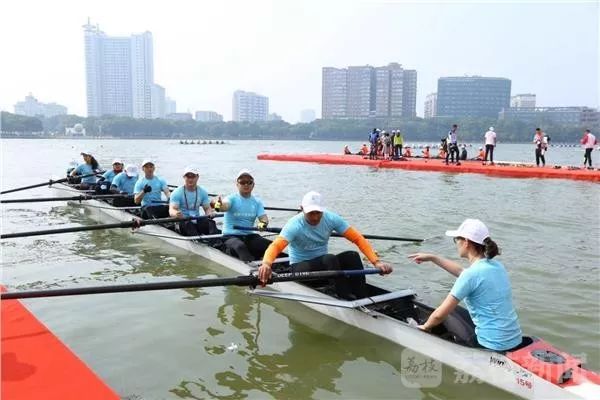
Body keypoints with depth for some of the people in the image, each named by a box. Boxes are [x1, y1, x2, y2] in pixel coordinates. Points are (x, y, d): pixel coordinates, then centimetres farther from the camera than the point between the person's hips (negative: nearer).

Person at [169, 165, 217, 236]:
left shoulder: (202, 192, 7)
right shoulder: (177, 193, -7)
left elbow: (207, 208, 8)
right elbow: (171, 210, -17)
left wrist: (210, 212, -19)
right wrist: (176, 213, -43)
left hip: (197, 221, 4)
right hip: (182, 221, -3)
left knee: (211, 223, -27)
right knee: (188, 224, -37)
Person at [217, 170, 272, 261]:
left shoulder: (257, 202, 10)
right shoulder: (232, 198, -3)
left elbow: (263, 218, -2)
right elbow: (225, 206, -26)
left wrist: (263, 223, -28)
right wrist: (220, 205, -51)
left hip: (249, 236, 4)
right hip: (230, 236, -4)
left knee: (271, 245, -21)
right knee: (240, 246, -38)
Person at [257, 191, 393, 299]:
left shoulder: (331, 218, -10)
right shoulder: (295, 224, -20)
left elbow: (358, 238, -13)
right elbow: (276, 245, -36)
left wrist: (376, 261, -24)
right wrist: (266, 264, -58)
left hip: (323, 264, 4)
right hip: (300, 267, -4)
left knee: (352, 256, -24)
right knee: (330, 258, -34)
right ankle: (346, 299, -28)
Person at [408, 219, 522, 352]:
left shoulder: (472, 273, -19)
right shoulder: (496, 266, 4)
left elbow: (440, 315, -14)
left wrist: (425, 327, 5)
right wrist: (432, 258, 28)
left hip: (494, 347, -7)